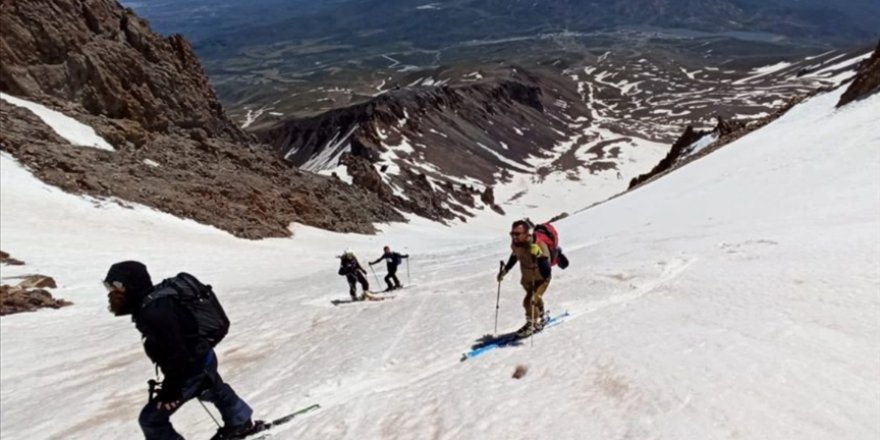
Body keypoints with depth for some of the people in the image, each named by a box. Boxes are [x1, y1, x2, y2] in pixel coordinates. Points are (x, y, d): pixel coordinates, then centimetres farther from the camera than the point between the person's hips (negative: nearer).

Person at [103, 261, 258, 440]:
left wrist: (171, 389, -19)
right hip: (202, 359, 10)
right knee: (217, 391, 33)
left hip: (192, 369, -10)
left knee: (151, 418, 0)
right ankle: (242, 423, 57)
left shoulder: (153, 313, -32)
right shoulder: (157, 297, -2)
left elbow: (175, 354, -29)